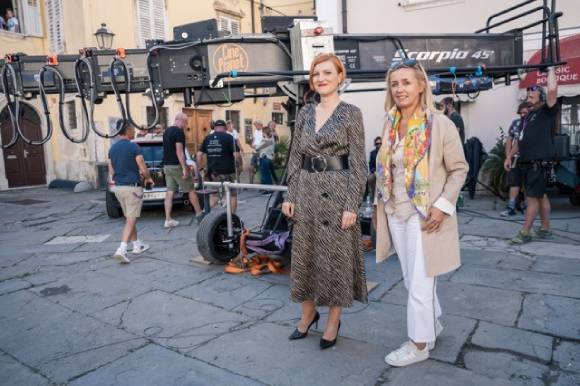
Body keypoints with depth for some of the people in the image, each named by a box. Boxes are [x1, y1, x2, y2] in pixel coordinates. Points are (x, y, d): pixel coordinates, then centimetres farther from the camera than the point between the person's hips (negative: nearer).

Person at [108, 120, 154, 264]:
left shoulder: (112, 148, 8)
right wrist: (148, 179, 6)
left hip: (118, 187, 7)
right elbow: (143, 170, -13)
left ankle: (137, 245, 28)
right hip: (132, 187, -7)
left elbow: (111, 171, 13)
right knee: (131, 221, -3)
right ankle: (121, 250, -12)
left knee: (130, 218, 19)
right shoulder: (133, 147, -13)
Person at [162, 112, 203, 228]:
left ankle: (168, 220, 3)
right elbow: (179, 151, -20)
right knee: (191, 190, 4)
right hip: (177, 166, -8)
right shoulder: (179, 132, -13)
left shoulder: (166, 131, 15)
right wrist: (184, 168, -20)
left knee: (170, 192, 5)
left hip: (167, 166, 8)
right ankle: (199, 214, 13)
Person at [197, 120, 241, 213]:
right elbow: (236, 155, -15)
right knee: (233, 194, 10)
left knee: (213, 195, 18)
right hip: (227, 172, -4)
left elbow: (199, 154, 7)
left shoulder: (207, 138, 7)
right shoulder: (228, 137, -7)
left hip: (213, 172, 4)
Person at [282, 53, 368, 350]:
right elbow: (295, 156, 11)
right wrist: (291, 195, 6)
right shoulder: (305, 113, 10)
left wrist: (352, 204, -14)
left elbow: (357, 163, -8)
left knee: (336, 255, 5)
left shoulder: (351, 113, -4)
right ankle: (308, 313, 32)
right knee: (304, 253, 12)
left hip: (337, 191, -5)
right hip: (307, 190, 5)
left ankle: (333, 321, 24)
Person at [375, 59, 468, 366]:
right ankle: (433, 325, 38)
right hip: (395, 213, 6)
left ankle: (419, 344, 20)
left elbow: (459, 169, -7)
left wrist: (442, 206, -16)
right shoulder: (390, 125, 6)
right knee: (413, 279, 17)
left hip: (424, 214, -6)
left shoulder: (440, 124, -11)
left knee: (419, 282, 2)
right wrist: (380, 206, 11)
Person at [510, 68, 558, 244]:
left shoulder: (547, 112, -4)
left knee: (532, 197, -7)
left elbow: (552, 90, -19)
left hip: (539, 162, -8)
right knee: (540, 195, 13)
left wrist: (551, 69, -7)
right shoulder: (528, 116, 18)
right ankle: (545, 229, 21)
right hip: (527, 162, 8)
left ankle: (525, 233, -5)